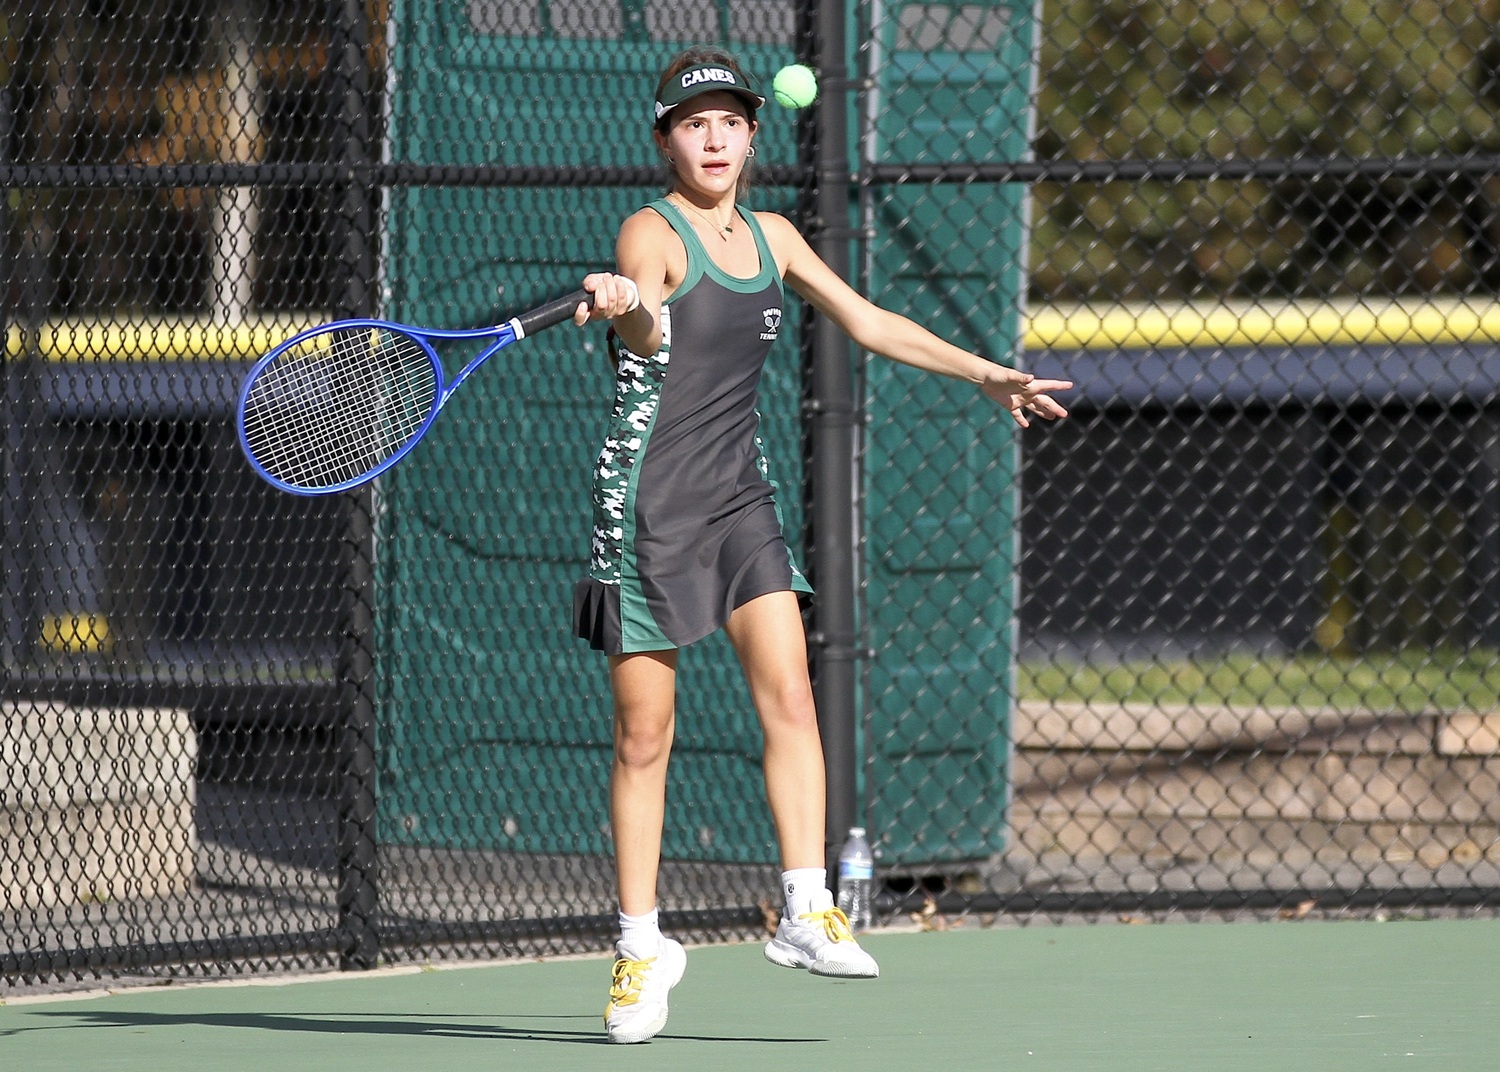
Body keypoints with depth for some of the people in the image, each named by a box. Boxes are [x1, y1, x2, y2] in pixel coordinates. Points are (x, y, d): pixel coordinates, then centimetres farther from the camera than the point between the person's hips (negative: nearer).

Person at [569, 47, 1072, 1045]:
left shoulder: (771, 238, 12)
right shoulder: (654, 232, -9)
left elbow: (870, 323, 23)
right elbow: (647, 336, -30)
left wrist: (988, 374, 22)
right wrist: (629, 310, -55)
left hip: (741, 500, 5)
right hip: (650, 503, -5)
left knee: (789, 694, -13)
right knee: (643, 736, -1)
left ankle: (807, 912, -14)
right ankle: (641, 945, 8)